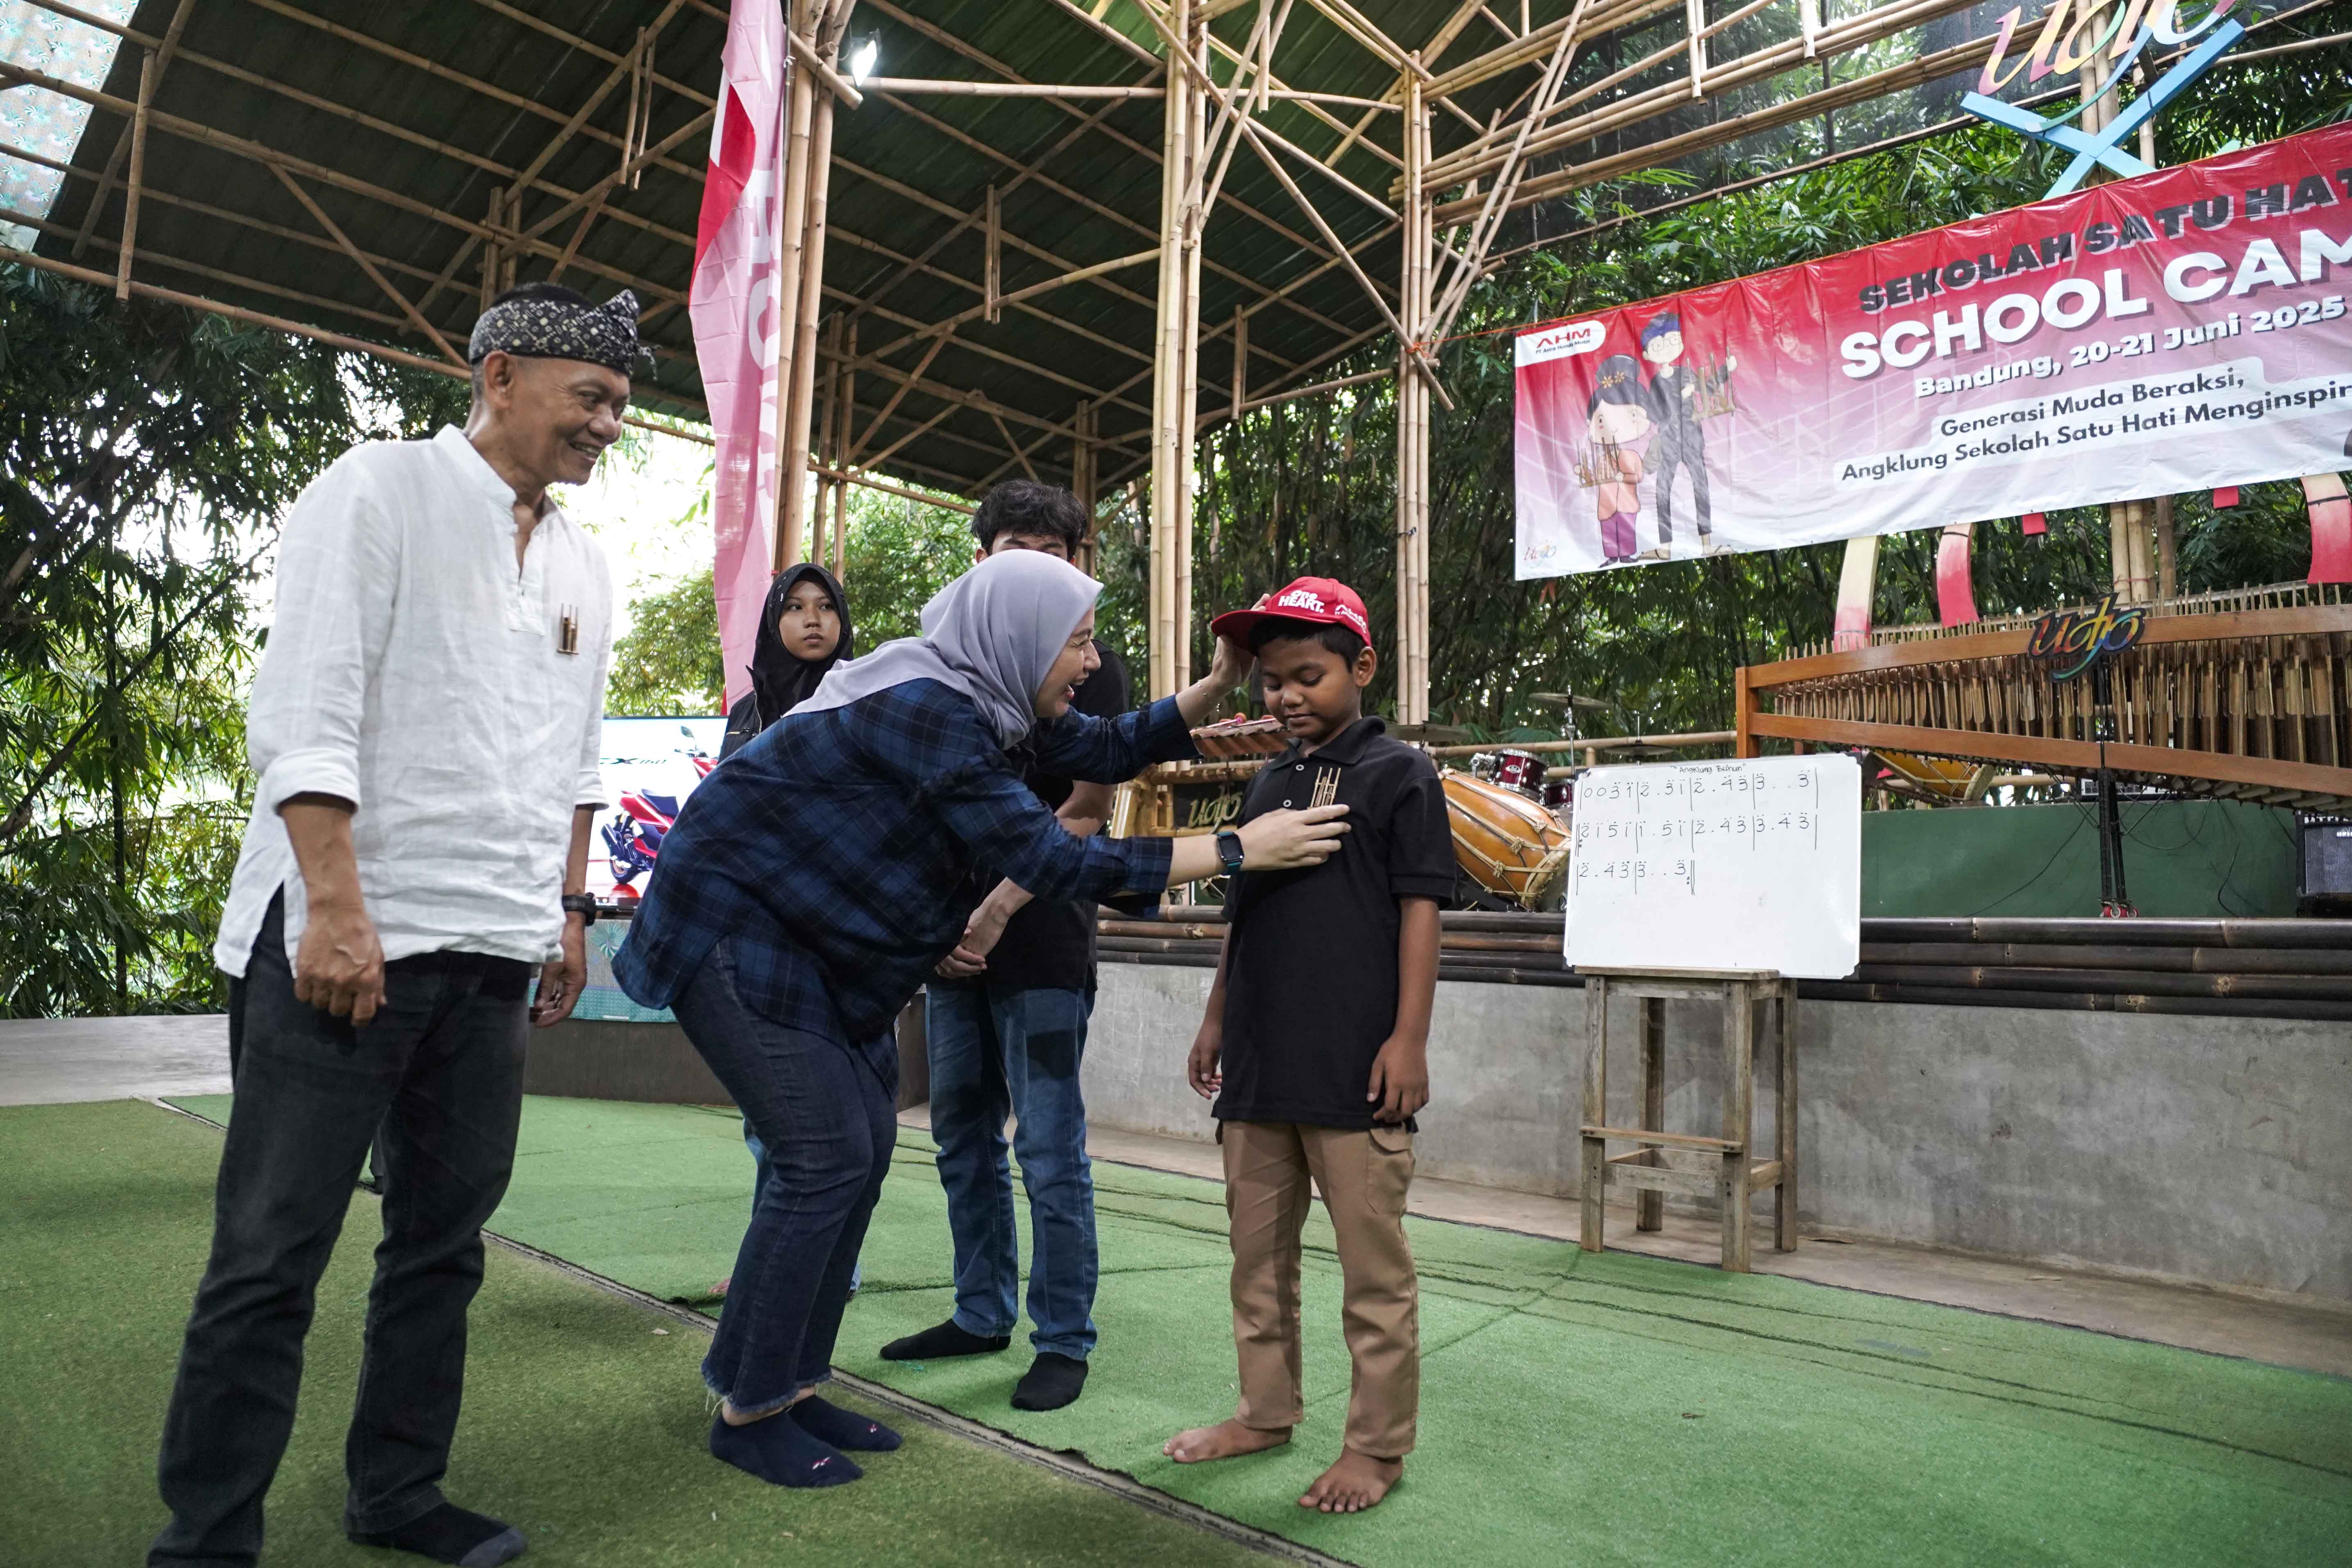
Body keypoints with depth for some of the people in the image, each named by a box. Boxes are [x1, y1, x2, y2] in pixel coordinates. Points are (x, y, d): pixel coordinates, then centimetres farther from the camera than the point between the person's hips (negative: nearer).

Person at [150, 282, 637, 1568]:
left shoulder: (582, 564, 16)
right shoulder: (383, 489, -3)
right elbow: (305, 713, -11)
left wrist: (569, 907, 17)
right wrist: (338, 908, -18)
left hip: (494, 950, 7)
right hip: (343, 932, -6)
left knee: (443, 1241, 13)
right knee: (272, 1256, 2)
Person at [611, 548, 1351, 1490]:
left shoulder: (983, 697, 1)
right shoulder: (925, 708, -28)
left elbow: (1109, 751, 7)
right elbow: (1047, 860, -30)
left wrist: (1218, 685, -6)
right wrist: (1236, 849, -28)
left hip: (811, 940, 10)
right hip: (731, 927, -9)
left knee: (866, 1147, 7)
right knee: (827, 1157, -11)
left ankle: (790, 1384, 19)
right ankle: (747, 1411, 5)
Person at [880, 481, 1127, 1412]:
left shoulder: (1086, 663, -1)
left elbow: (1084, 812, -9)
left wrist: (997, 908, -15)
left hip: (1041, 943, -6)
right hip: (954, 939, 6)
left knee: (1050, 1152, 0)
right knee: (963, 1136, 15)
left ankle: (1063, 1341, 14)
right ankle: (982, 1315, 30)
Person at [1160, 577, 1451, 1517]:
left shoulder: (1397, 775, -3)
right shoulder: (1267, 785, 16)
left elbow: (1419, 909, -8)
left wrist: (1409, 1036, -13)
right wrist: (1216, 1019, 18)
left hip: (1354, 1065, -6)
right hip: (1259, 1061, 7)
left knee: (1373, 1265, 4)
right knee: (1258, 1252, 16)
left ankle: (1378, 1445, 19)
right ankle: (1266, 1412, 32)